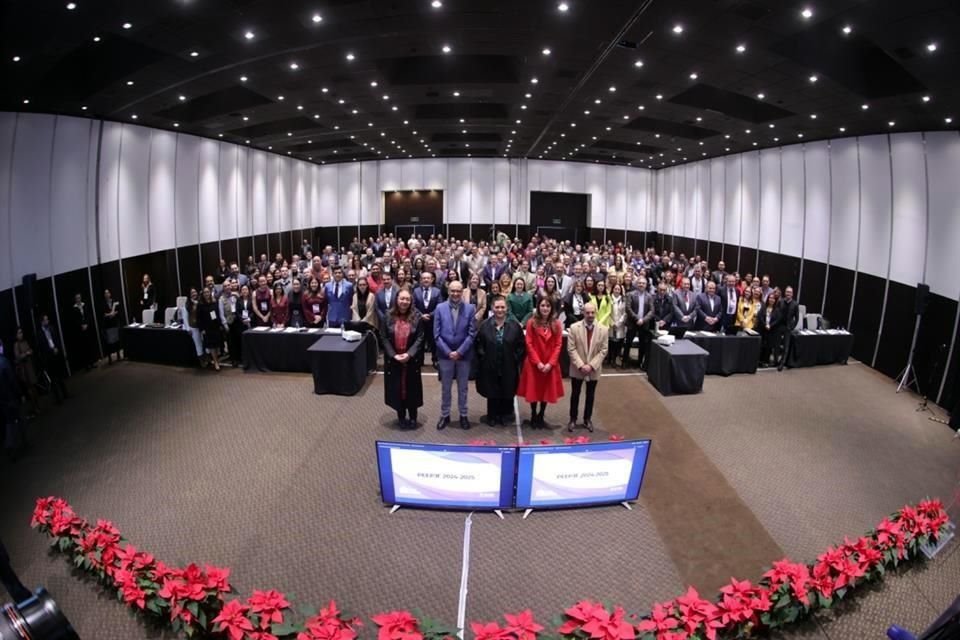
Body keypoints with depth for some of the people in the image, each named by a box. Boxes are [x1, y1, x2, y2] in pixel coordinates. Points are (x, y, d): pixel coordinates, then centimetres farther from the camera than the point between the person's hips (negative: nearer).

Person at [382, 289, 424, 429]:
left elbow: (420, 338, -7)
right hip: (393, 359, 1)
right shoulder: (388, 316, -2)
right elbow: (384, 338, -3)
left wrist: (409, 354, -18)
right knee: (397, 387, 7)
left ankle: (413, 417, 21)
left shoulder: (416, 316, -5)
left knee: (412, 387, 7)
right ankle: (401, 417, 22)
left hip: (412, 359, -1)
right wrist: (393, 355, -14)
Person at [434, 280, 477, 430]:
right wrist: (448, 352, -11)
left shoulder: (470, 308, -4)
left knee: (462, 387, 12)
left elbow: (472, 333, -6)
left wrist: (459, 352, -12)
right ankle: (445, 415, 25)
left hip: (463, 354, 0)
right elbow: (436, 334, -4)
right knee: (445, 388, 12)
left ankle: (463, 415, 26)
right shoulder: (440, 308, -2)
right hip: (445, 354, 1)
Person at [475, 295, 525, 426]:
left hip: (509, 367, 0)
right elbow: (479, 344, 4)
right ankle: (492, 416, 26)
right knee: (492, 393, 10)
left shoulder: (515, 325, -3)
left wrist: (516, 359, -5)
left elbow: (521, 345, 1)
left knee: (507, 392, 10)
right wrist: (483, 357, -4)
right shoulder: (485, 325, -2)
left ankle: (505, 416, 29)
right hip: (490, 367, 0)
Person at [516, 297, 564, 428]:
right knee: (533, 390, 6)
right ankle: (533, 416, 24)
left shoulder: (556, 324, -1)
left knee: (547, 390, 9)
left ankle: (541, 416, 26)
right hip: (534, 363, -2)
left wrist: (550, 363, -12)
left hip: (550, 364, 2)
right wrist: (538, 362, -14)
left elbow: (558, 345, -3)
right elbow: (529, 344, -8)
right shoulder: (531, 322, -6)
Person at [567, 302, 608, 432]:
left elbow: (603, 351, -6)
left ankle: (587, 419, 29)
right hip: (577, 369, -1)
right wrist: (581, 365, -18)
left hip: (594, 369, 1)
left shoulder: (603, 330, -6)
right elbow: (571, 349, -11)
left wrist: (591, 365, -15)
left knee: (590, 395, 14)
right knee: (575, 394, 11)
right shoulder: (574, 328, -10)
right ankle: (573, 419, 26)